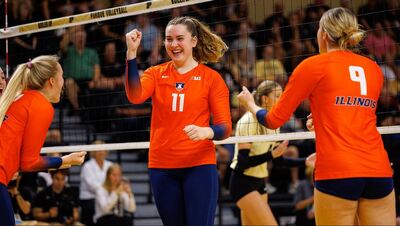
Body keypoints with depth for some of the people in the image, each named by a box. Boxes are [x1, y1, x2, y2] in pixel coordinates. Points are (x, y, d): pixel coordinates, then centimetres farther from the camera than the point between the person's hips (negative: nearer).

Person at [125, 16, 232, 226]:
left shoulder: (211, 78, 1)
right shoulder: (156, 73, 7)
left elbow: (225, 127, -4)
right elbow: (135, 96, -14)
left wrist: (207, 132, -26)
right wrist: (131, 53, -21)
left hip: (199, 165, -3)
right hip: (162, 167, 3)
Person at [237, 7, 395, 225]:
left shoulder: (314, 65, 2)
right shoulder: (374, 69, 15)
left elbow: (273, 120, 8)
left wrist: (250, 104, 28)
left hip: (337, 174, -4)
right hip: (379, 171, 4)